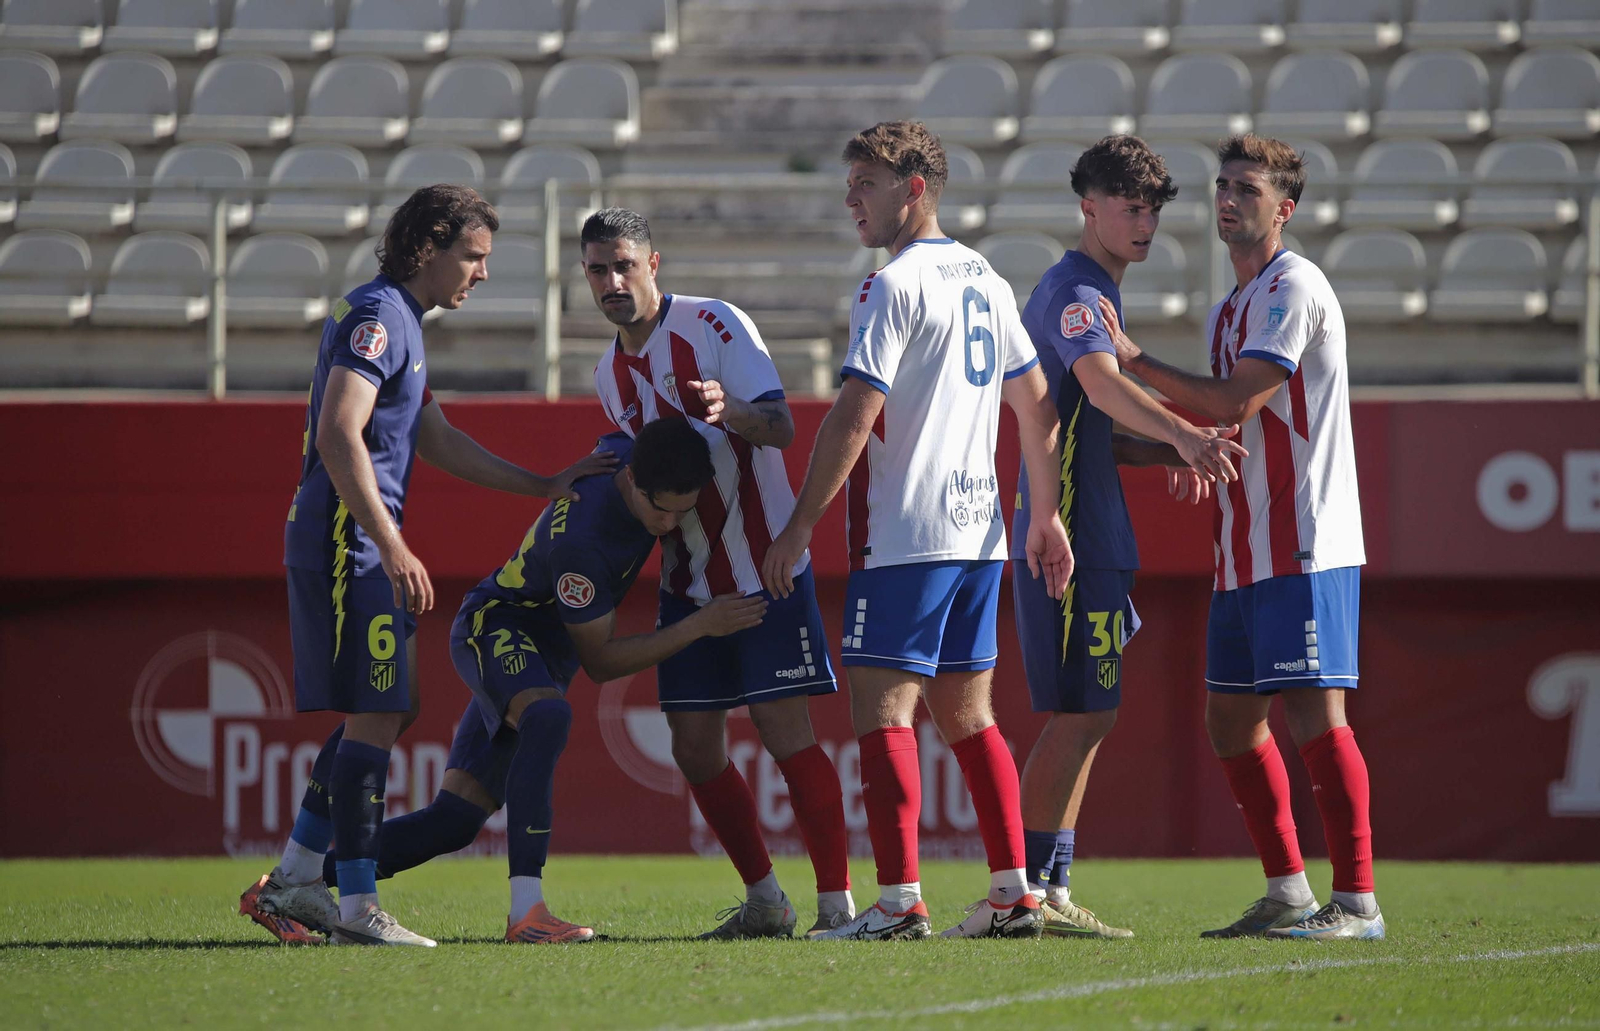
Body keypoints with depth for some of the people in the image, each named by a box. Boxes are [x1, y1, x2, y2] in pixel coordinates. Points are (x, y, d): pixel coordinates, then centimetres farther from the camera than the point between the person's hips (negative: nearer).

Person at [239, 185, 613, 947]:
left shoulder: (398, 324, 21)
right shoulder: (375, 316, -12)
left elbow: (437, 441, 27)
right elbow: (338, 435, -22)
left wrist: (545, 487, 25)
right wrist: (393, 549, -25)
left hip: (361, 547, 10)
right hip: (348, 540, -10)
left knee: (378, 715, 11)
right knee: (373, 716, -11)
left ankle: (293, 883, 13)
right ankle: (355, 906, -11)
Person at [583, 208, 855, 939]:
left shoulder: (715, 325, -10)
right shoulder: (611, 376, 12)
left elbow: (779, 426, -21)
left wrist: (730, 409, -40)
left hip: (765, 570, -7)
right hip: (688, 581, 7)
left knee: (785, 732, -12)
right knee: (694, 748, 3)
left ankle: (836, 903, -9)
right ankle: (763, 900, 15)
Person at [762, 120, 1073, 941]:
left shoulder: (893, 288, -11)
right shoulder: (983, 281, 15)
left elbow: (853, 420, -15)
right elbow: (1038, 405, 20)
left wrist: (798, 529, -12)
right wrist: (1046, 517, 25)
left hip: (905, 535, -8)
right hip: (979, 532, 8)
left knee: (882, 708, -7)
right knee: (966, 712, 13)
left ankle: (900, 899, -14)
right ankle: (1013, 895, 10)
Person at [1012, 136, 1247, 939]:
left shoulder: (1091, 292, 22)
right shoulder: (1076, 291, -11)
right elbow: (1101, 383, -33)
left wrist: (1172, 452, 10)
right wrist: (1182, 434, -48)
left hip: (1090, 535, 10)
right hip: (1071, 537, -10)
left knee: (1086, 716, 11)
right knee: (1079, 713, -10)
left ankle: (1049, 892, 13)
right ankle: (1027, 888, -9)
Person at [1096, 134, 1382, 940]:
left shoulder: (1293, 289, -10)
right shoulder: (1229, 310, 18)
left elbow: (1238, 401, -18)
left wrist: (1134, 362, -12)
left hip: (1304, 550, -10)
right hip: (1245, 551, 10)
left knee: (1313, 711, -12)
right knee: (1231, 720, 10)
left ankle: (1356, 900, -11)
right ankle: (1288, 895, 16)